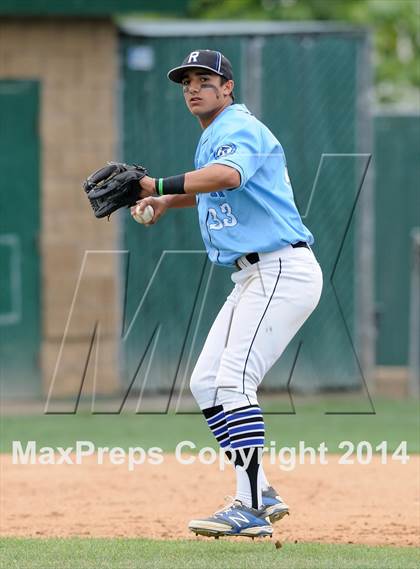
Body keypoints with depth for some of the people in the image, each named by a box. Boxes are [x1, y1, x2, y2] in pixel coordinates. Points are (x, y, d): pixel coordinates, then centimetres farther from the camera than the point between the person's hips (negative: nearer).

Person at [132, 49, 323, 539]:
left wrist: (161, 186, -45)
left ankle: (251, 509, -21)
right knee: (206, 384, 8)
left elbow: (228, 175, -36)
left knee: (233, 381, -19)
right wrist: (167, 201, 22)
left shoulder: (240, 128, -13)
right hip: (253, 278, 11)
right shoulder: (212, 138, 19)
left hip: (283, 272, -11)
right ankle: (259, 494, 12)